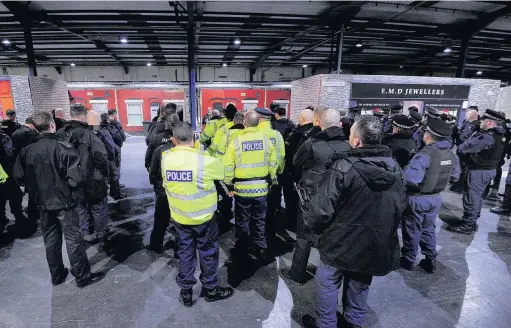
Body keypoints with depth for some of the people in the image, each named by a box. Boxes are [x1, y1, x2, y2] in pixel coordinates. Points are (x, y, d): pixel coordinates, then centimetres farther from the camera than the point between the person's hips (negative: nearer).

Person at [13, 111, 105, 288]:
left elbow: (19, 177, 5)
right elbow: (76, 177, -25)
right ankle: (83, 276, 16)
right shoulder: (62, 147, -20)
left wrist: (36, 189, 18)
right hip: (64, 202, -5)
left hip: (44, 203, 5)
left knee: (50, 240, 18)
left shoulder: (27, 150, -3)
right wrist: (69, 186, -4)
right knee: (73, 239, 5)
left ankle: (57, 275, 32)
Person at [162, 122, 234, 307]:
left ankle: (186, 291, 34)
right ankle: (210, 290, 33)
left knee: (185, 252, 20)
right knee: (208, 253, 15)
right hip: (203, 217, -4)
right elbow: (224, 172, -6)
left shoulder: (165, 158, -10)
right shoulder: (205, 160, -23)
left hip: (179, 216, 4)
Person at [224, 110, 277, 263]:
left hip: (242, 188, -2)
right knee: (259, 220, 18)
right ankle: (261, 249, 26)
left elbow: (229, 166, -9)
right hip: (261, 187, 2)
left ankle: (242, 248, 30)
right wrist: (271, 180, 16)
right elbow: (272, 164, 2)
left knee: (242, 220, 16)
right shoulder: (266, 139, -5)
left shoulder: (236, 140, -12)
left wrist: (229, 184, 4)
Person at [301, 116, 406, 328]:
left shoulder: (343, 167, -26)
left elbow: (322, 208, -25)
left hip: (342, 241, -6)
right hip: (376, 243, 6)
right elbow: (400, 206, 8)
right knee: (360, 285, 26)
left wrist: (313, 226, -4)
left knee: (328, 283, 17)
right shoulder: (394, 168, -4)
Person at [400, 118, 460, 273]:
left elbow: (411, 178, -36)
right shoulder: (452, 155, -1)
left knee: (412, 230, 10)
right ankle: (430, 261, 30)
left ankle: (408, 260, 26)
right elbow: (455, 177, 13)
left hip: (417, 198, -6)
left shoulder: (425, 154, -26)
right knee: (429, 228, 22)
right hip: (436, 198, 7)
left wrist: (404, 171, -17)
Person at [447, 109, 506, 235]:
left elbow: (463, 149, -24)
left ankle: (467, 225, 11)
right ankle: (472, 221, 33)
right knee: (477, 196, 20)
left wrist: (461, 148, -4)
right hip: (489, 169, 10)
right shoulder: (499, 135, 7)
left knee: (471, 197, 1)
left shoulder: (487, 137, -24)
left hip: (479, 171, -10)